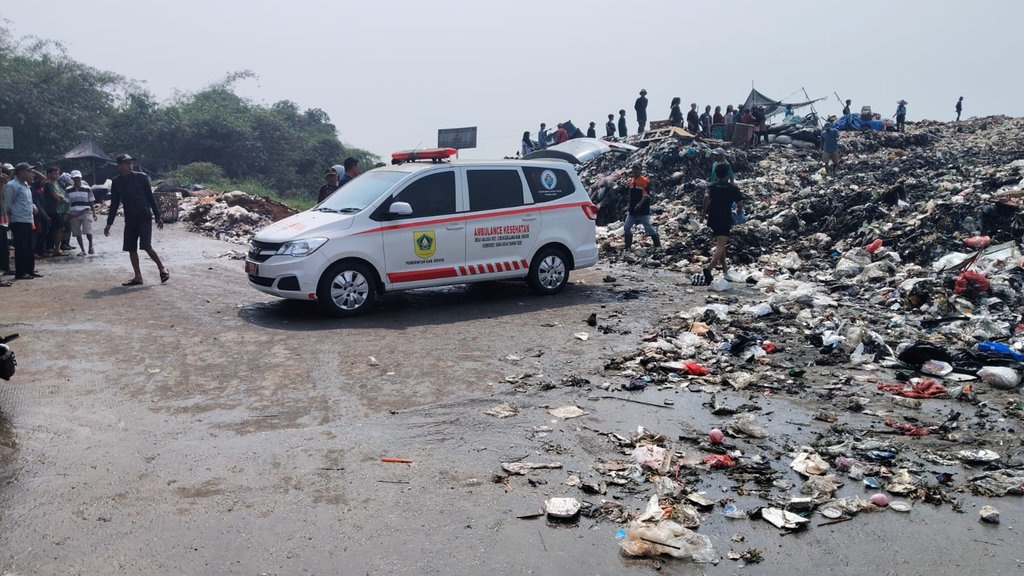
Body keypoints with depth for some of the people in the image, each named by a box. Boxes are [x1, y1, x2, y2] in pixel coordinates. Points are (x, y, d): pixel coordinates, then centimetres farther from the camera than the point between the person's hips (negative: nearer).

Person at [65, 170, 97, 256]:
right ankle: (82, 250, 15)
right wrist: (67, 216, 6)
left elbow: (91, 203, 7)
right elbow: (66, 204, 10)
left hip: (86, 213, -2)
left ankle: (90, 245, 11)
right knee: (77, 233, 3)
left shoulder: (87, 189, 4)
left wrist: (94, 214, 2)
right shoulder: (68, 191, 8)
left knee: (88, 231, -15)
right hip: (74, 215, 2)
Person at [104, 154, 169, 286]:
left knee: (146, 246, -14)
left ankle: (162, 268, 6)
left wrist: (158, 217, -1)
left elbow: (150, 197, 1)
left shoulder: (141, 177, -2)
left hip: (144, 217, -4)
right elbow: (114, 204, 13)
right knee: (131, 249, 2)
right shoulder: (116, 182, 7)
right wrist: (109, 223, 13)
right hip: (130, 219, 4)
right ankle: (138, 277, 11)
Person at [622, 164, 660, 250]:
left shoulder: (645, 181, -9)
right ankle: (628, 247, 14)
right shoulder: (631, 181, 13)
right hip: (632, 210, 7)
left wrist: (640, 204, -31)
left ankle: (658, 245, 4)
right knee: (627, 227, 5)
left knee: (649, 227, -5)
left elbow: (646, 195, -17)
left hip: (643, 210, -7)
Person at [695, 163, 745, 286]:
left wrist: (704, 212, -9)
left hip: (712, 219, 4)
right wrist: (739, 211, 23)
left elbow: (706, 196, -18)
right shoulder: (733, 188, 2)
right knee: (721, 246, -12)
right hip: (725, 219, -4)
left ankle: (725, 270, 27)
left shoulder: (711, 187, 4)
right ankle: (709, 269, -35)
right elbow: (740, 204, 1)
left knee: (720, 244, 22)